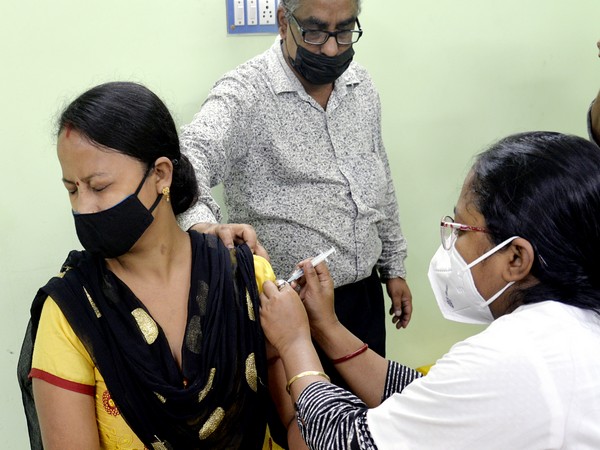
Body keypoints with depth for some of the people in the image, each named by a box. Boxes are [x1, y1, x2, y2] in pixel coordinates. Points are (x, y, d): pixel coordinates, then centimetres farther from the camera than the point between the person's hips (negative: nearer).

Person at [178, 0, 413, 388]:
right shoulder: (244, 94, -16)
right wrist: (201, 224, -55)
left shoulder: (362, 86, 4)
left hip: (366, 296, 6)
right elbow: (187, 161, -34)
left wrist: (394, 267, 15)